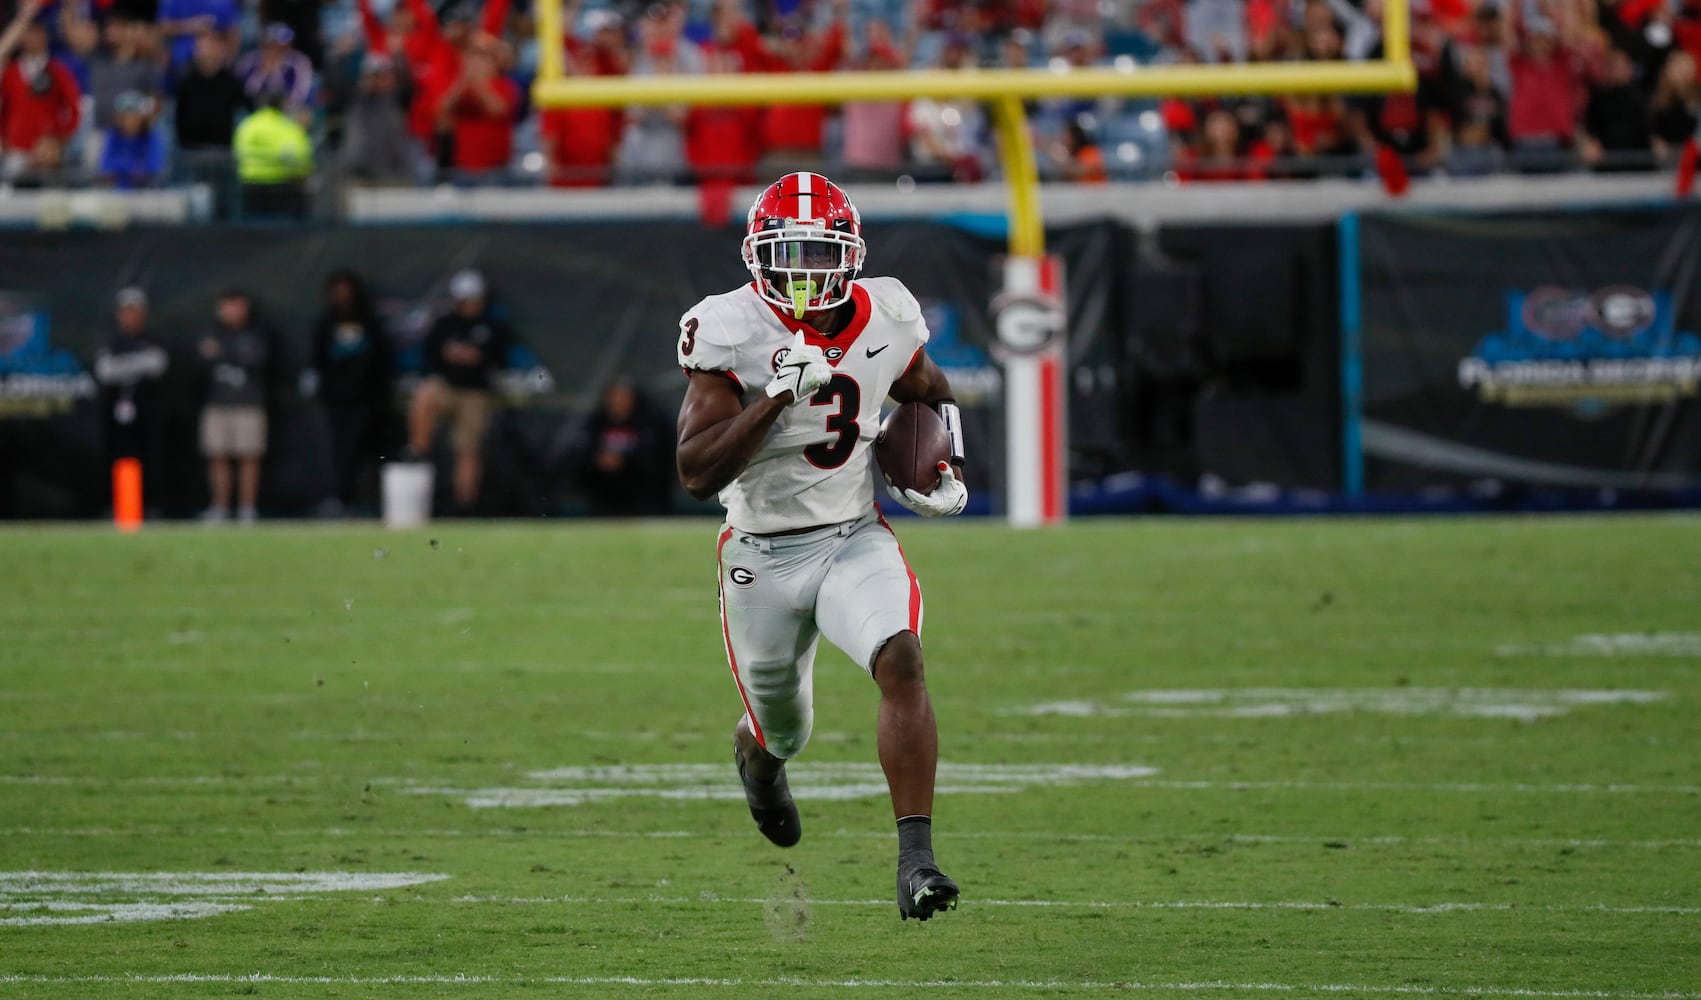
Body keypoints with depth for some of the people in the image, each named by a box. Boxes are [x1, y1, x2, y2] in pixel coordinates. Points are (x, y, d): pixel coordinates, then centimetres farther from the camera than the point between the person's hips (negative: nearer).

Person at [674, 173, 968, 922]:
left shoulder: (884, 319, -4)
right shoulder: (731, 334, -17)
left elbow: (929, 394, 20)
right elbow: (697, 474, -24)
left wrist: (947, 472, 2)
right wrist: (778, 395, -33)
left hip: (855, 541, 2)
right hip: (764, 557, -2)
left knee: (901, 662, -27)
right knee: (783, 733, 15)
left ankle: (915, 861, -29)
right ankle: (755, 754, 56)